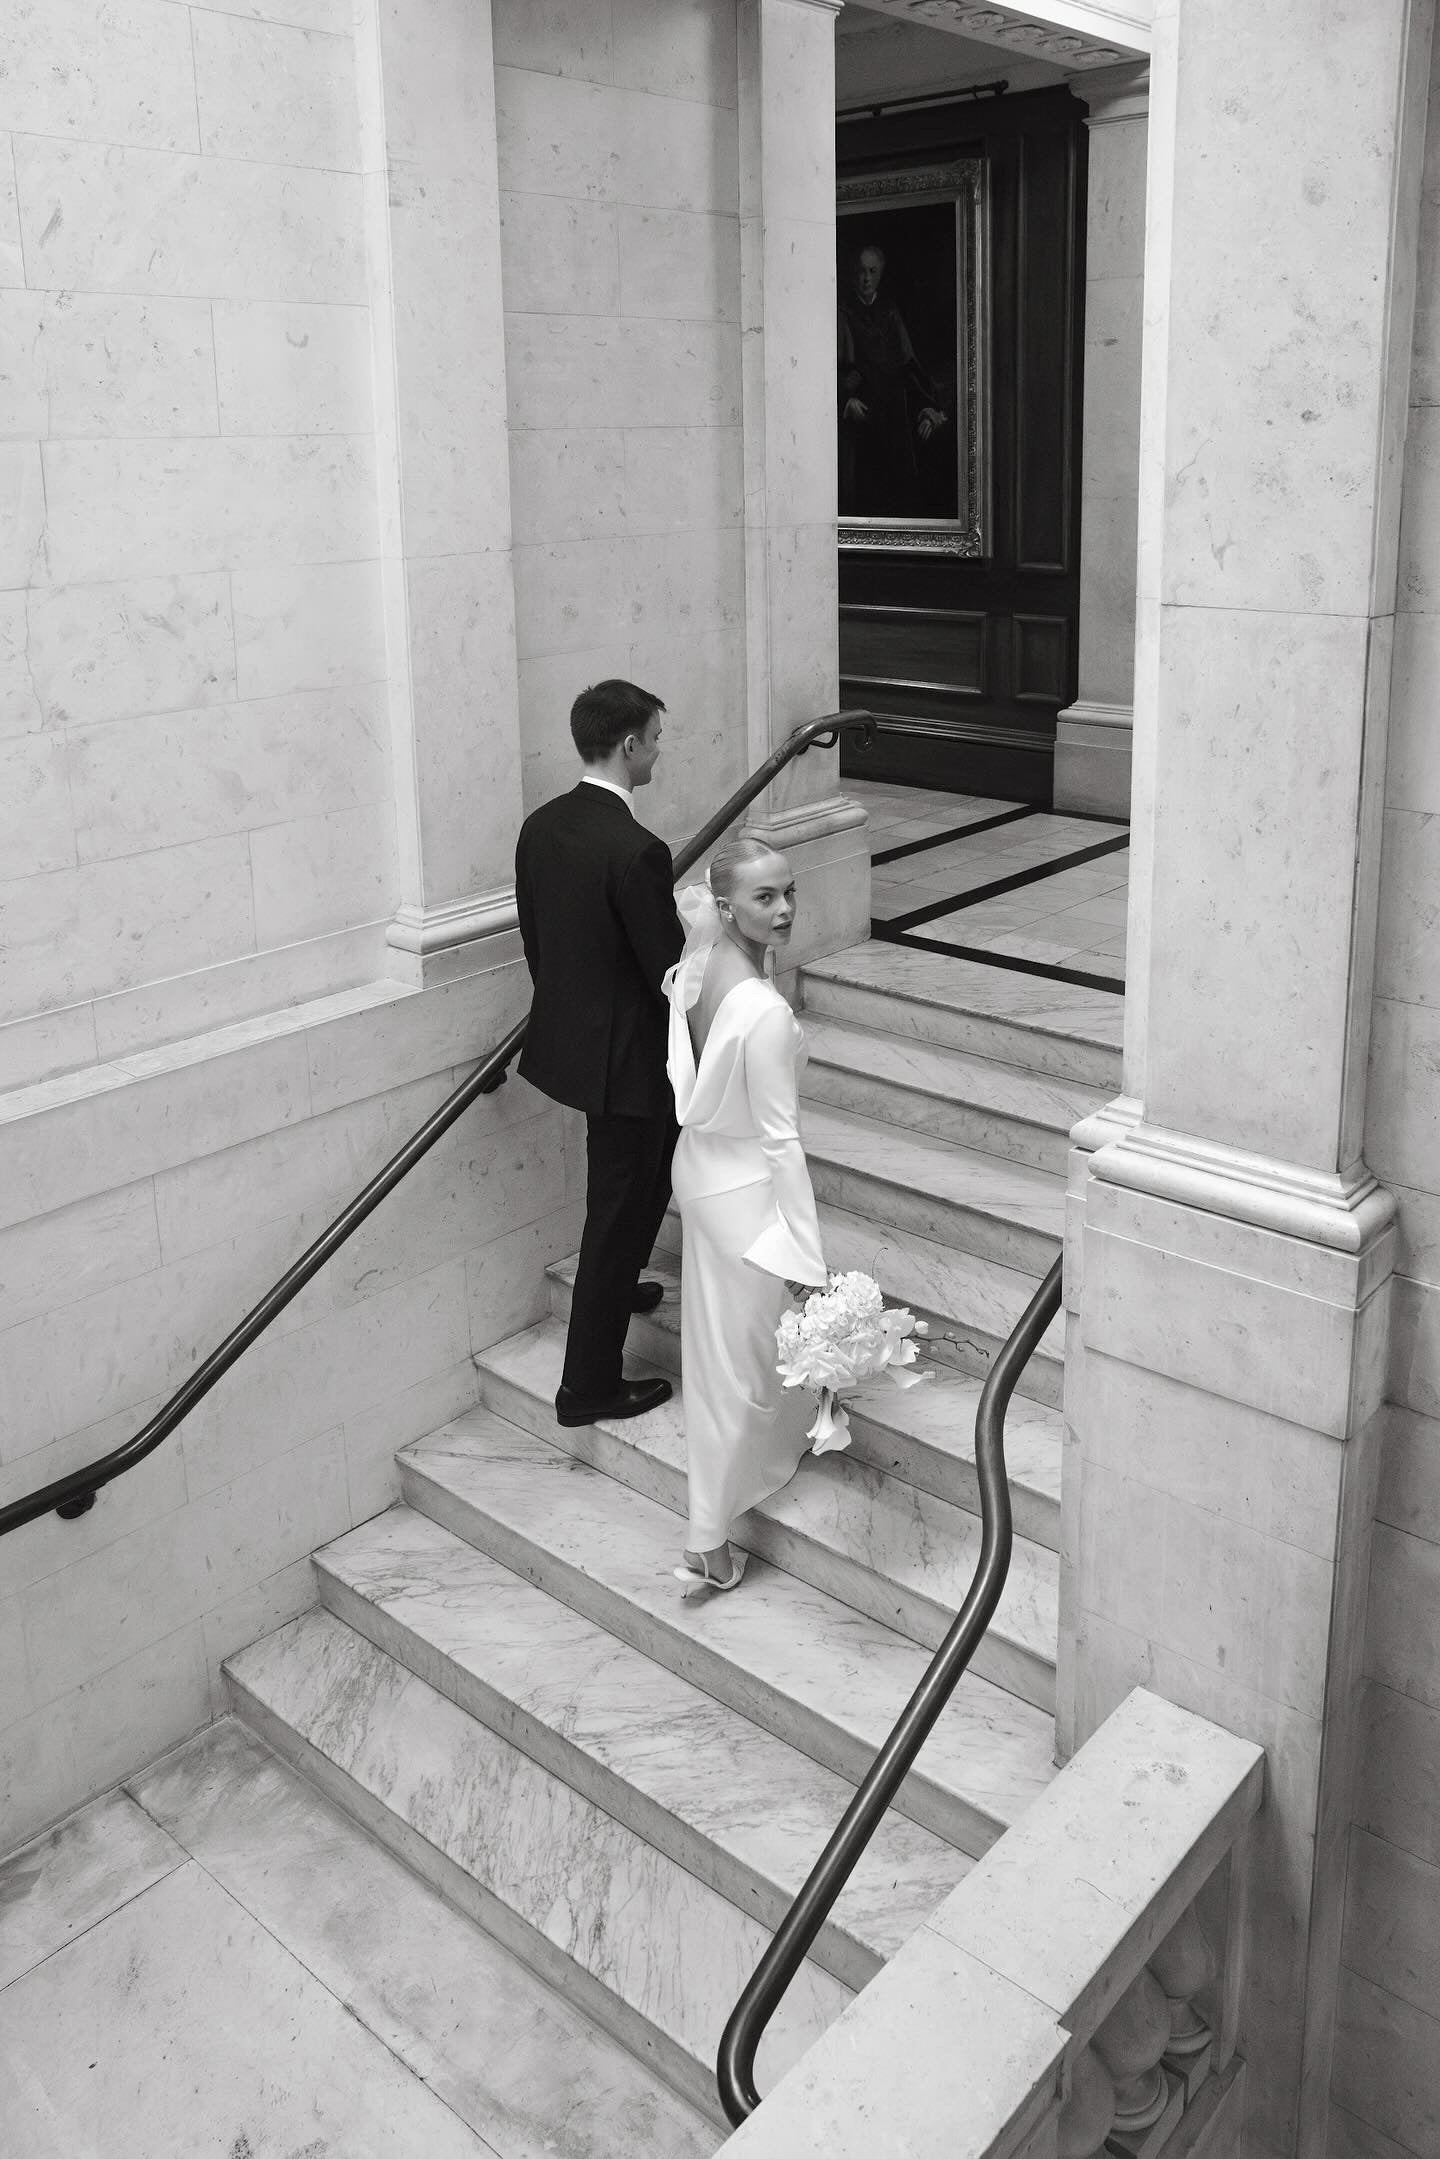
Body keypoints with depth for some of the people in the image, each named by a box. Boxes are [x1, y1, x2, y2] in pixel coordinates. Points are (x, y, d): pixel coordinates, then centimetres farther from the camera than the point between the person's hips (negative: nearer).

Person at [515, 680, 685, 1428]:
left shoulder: (541, 826, 0)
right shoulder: (635, 850, -26)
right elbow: (668, 970, -20)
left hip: (568, 1035, 9)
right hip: (626, 1056, -9)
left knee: (647, 1172, 30)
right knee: (618, 1210, 5)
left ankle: (615, 1287, 51)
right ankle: (589, 1384, 18)